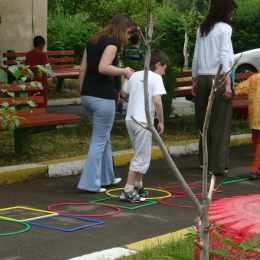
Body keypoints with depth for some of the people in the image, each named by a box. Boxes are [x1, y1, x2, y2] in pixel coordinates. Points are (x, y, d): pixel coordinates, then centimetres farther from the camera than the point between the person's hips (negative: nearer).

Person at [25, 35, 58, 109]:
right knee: (42, 98, 3)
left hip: (32, 78, 5)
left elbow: (26, 66, 12)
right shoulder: (42, 54, -11)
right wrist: (53, 76, -10)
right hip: (41, 78, -4)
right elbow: (47, 66, -14)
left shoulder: (28, 54, 4)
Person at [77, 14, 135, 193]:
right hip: (102, 97, -9)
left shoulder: (93, 41, 15)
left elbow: (83, 69, 14)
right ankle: (89, 184, 2)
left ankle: (106, 177, 31)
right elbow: (103, 68, -23)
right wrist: (124, 71, -11)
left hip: (87, 95, 9)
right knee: (99, 140, 0)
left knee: (104, 137, 21)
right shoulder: (112, 42, -10)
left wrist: (83, 92, 18)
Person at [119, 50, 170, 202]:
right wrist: (161, 122, -9)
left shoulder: (135, 75, 13)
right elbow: (157, 101, -18)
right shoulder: (156, 78, -7)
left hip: (130, 119, 8)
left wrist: (126, 77, 38)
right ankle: (128, 191, -10)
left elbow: (124, 94, 24)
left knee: (141, 154, 23)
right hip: (143, 121, -8)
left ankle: (138, 186, 33)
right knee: (142, 157, -4)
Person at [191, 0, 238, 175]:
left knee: (205, 121, 13)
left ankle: (204, 160, 19)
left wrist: (194, 81, 20)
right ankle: (217, 165, -4)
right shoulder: (225, 28, -5)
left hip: (202, 78, 7)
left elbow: (196, 58, 15)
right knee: (220, 123, -3)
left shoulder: (202, 29, 15)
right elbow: (224, 57, -13)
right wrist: (228, 83, -16)